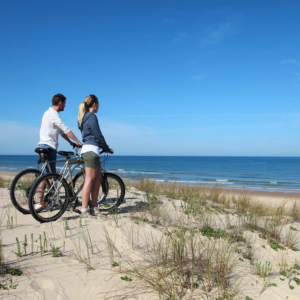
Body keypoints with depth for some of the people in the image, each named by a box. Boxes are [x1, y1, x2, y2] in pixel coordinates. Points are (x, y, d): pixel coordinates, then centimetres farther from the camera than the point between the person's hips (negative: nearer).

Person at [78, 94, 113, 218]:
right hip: (91, 150, -10)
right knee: (89, 180, -7)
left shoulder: (84, 117, 19)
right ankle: (84, 210, -3)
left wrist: (103, 148, 25)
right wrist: (107, 149, 3)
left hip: (87, 149, 10)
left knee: (98, 179, 12)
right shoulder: (92, 117, -10)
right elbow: (98, 135, -9)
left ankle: (94, 208, 15)